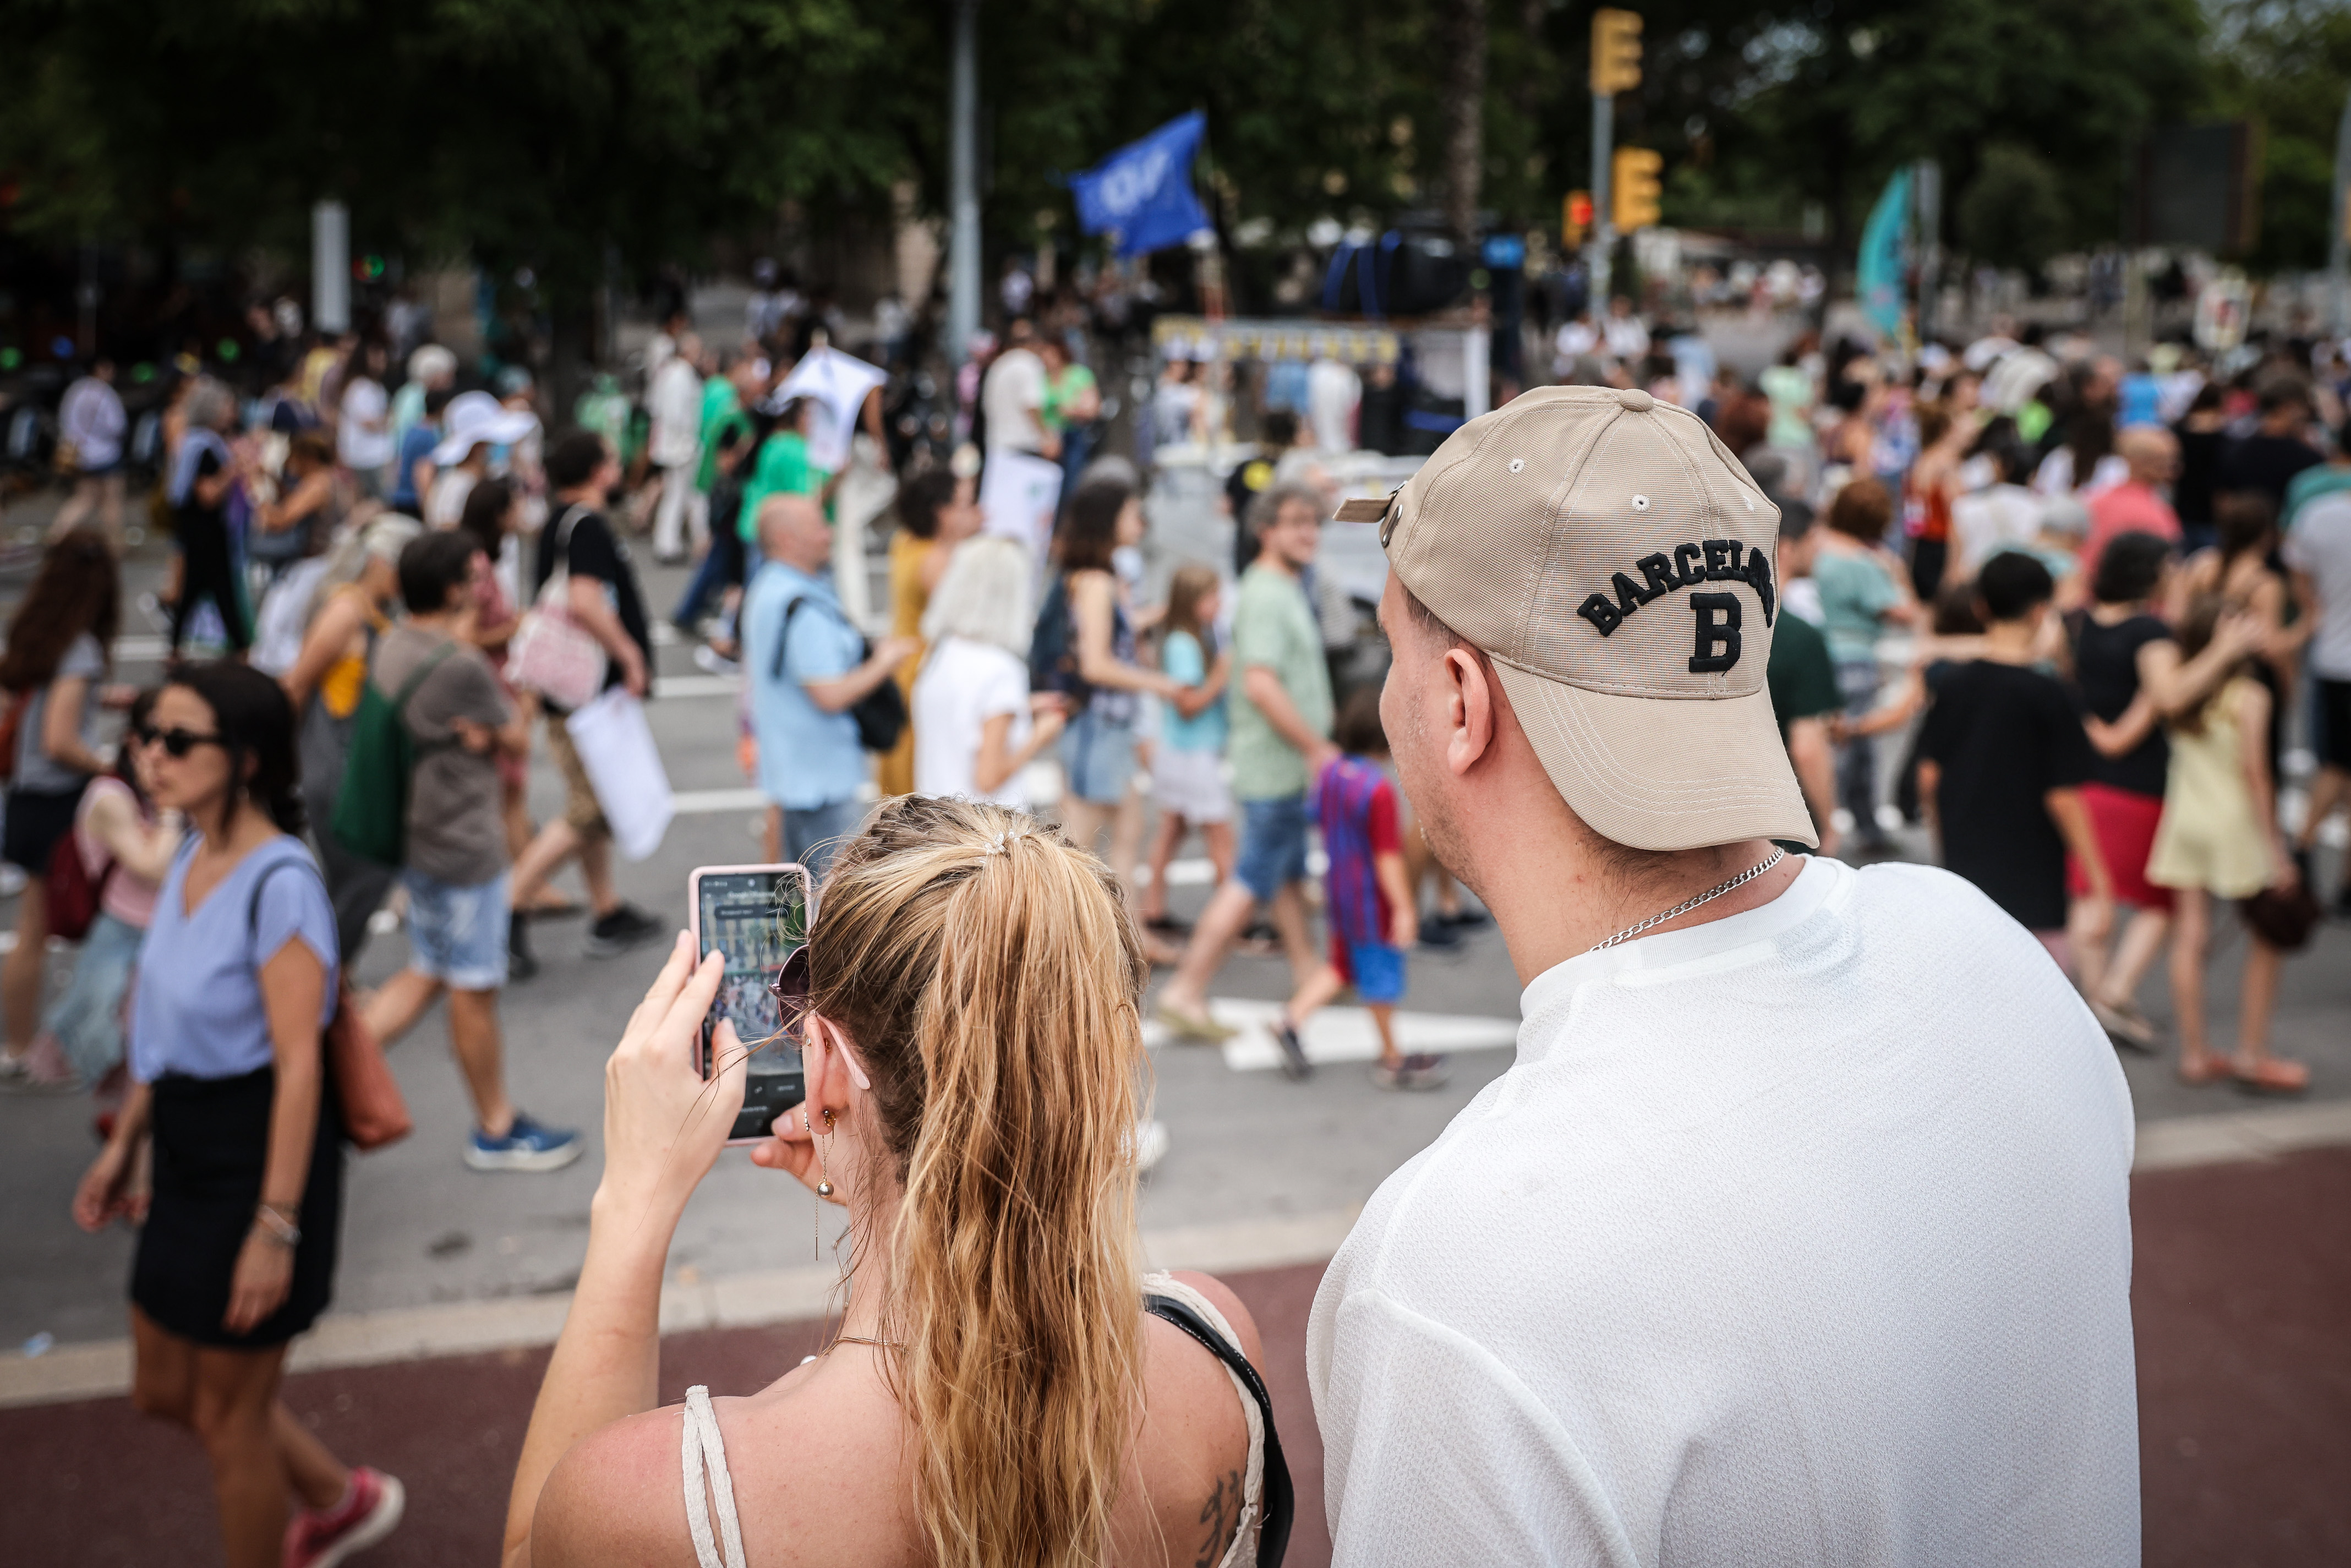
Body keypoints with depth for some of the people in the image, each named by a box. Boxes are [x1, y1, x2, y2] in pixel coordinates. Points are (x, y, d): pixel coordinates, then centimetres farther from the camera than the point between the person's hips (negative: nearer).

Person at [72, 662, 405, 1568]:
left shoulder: (279, 882, -23)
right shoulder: (192, 857, 4)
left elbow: (299, 1062, -24)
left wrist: (276, 1225, -24)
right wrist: (126, 1143, 17)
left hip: (259, 1155, -9)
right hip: (189, 1153, 9)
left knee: (228, 1415, 8)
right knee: (163, 1390, 21)